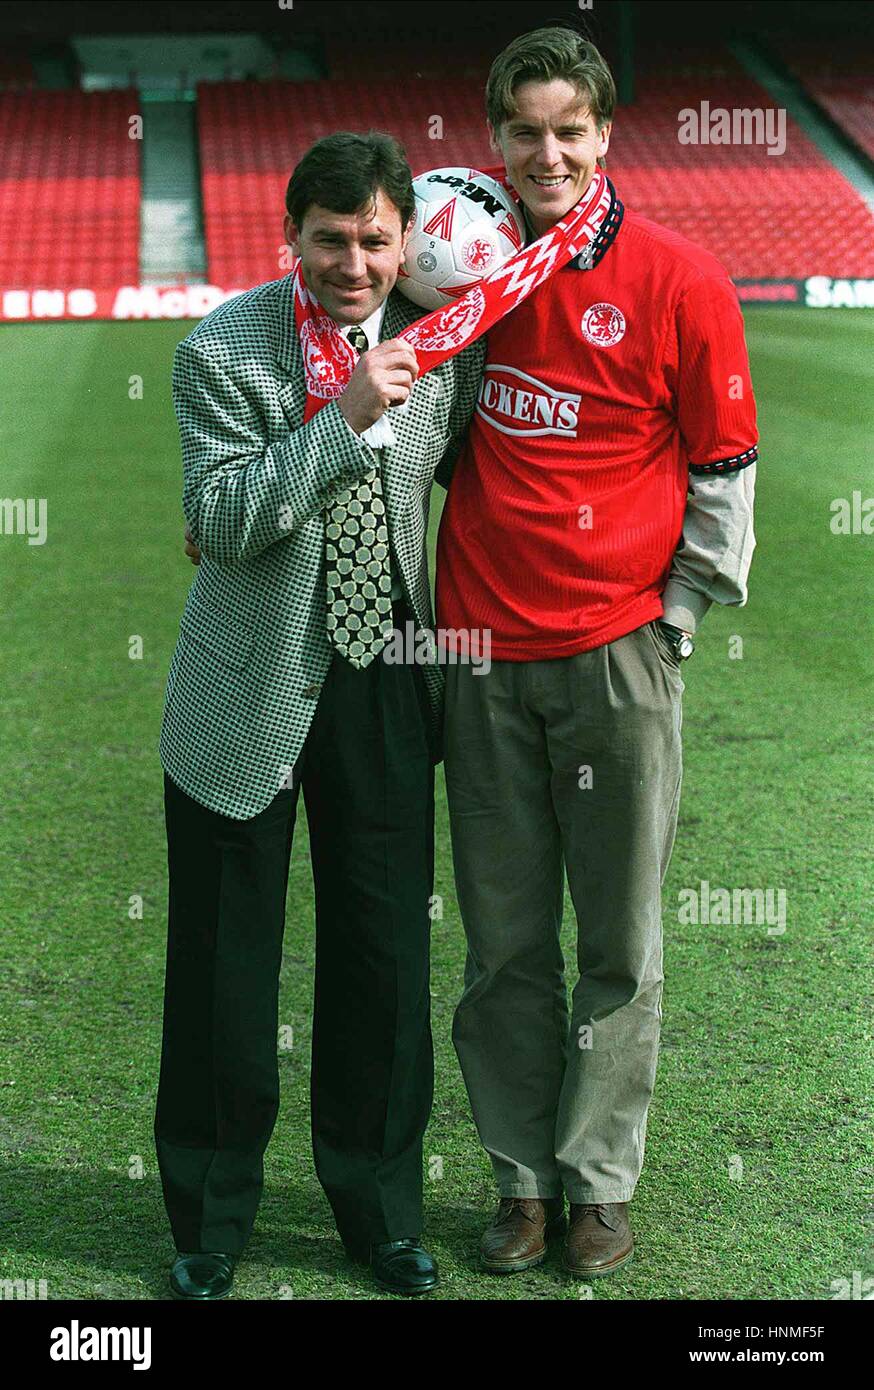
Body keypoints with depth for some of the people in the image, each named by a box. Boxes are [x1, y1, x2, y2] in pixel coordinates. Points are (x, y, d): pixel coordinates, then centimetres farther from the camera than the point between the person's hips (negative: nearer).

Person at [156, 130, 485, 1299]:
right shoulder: (224, 351, -12)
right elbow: (222, 520, -20)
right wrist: (343, 417, -27)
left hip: (386, 680, 3)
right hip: (250, 689, -3)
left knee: (386, 952, 10)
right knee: (224, 962, 8)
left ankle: (380, 1206, 30)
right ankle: (211, 1218, 27)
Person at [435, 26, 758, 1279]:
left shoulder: (679, 281, -5)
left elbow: (724, 471, 0)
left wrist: (673, 620, -2)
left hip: (618, 652, -3)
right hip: (483, 652, 3)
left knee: (619, 941, 6)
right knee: (503, 940, 9)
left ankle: (601, 1182, 21)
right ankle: (522, 1176, 22)